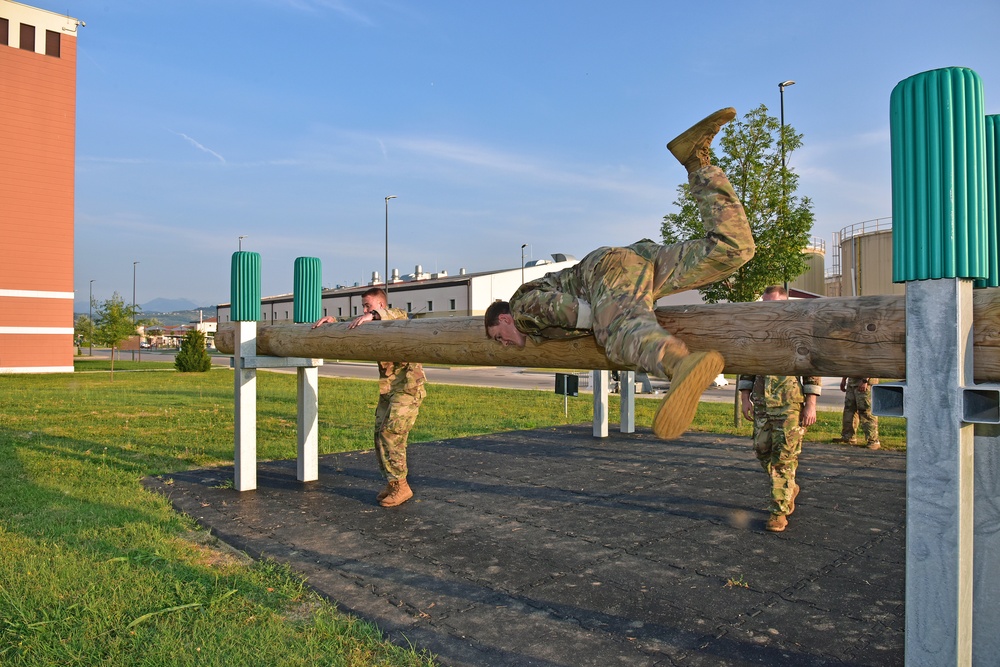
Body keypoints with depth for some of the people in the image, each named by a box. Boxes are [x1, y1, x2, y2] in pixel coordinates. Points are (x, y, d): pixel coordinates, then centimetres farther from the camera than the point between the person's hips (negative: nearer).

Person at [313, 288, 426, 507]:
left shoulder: (397, 319, -9)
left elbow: (398, 314, -31)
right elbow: (349, 327, 15)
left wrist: (373, 315, -45)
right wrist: (331, 320, -4)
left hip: (408, 386, -8)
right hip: (387, 389, 9)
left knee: (391, 433, -14)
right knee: (380, 434, 6)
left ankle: (400, 486, -5)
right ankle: (391, 483, 17)